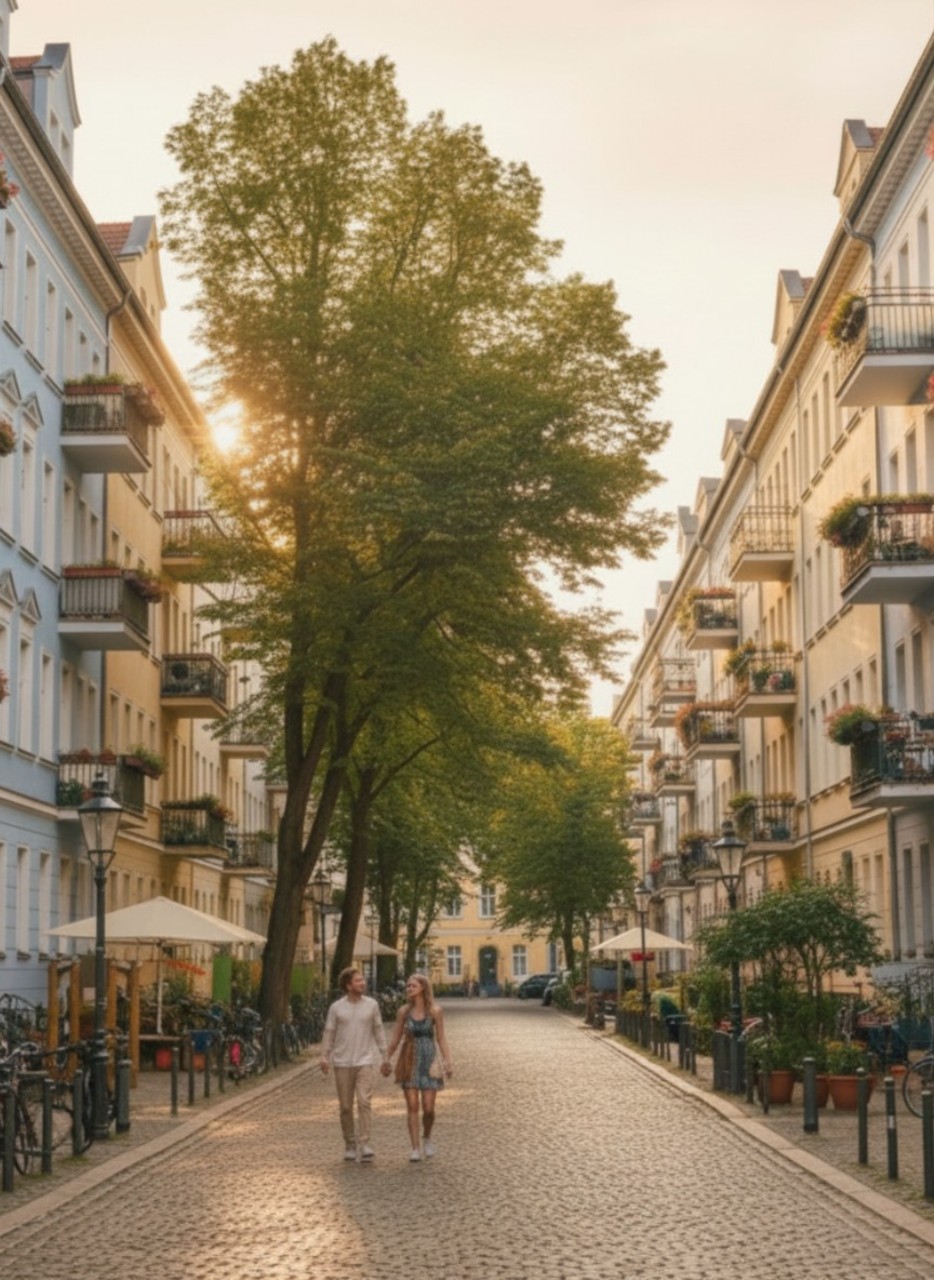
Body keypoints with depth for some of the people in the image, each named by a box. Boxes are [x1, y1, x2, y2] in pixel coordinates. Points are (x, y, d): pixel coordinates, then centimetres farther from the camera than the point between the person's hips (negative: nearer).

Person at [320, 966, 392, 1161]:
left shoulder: (371, 1005, 3)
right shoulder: (336, 1007, 0)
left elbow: (379, 1032, 8)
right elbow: (329, 1033, 2)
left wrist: (385, 1058, 8)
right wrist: (324, 1057, -10)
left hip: (365, 1062, 0)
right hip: (342, 1063, 0)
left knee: (364, 1101, -15)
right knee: (346, 1107, 6)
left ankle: (364, 1144, -16)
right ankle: (350, 1145, 17)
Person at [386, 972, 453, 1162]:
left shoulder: (434, 1011, -3)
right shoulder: (403, 1011, 2)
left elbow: (441, 1039, -2)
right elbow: (396, 1039, 9)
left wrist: (447, 1062, -9)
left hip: (429, 1061, -1)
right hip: (410, 1061, 1)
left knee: (428, 1108, -3)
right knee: (412, 1106, -4)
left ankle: (427, 1138, 26)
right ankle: (416, 1148, 2)